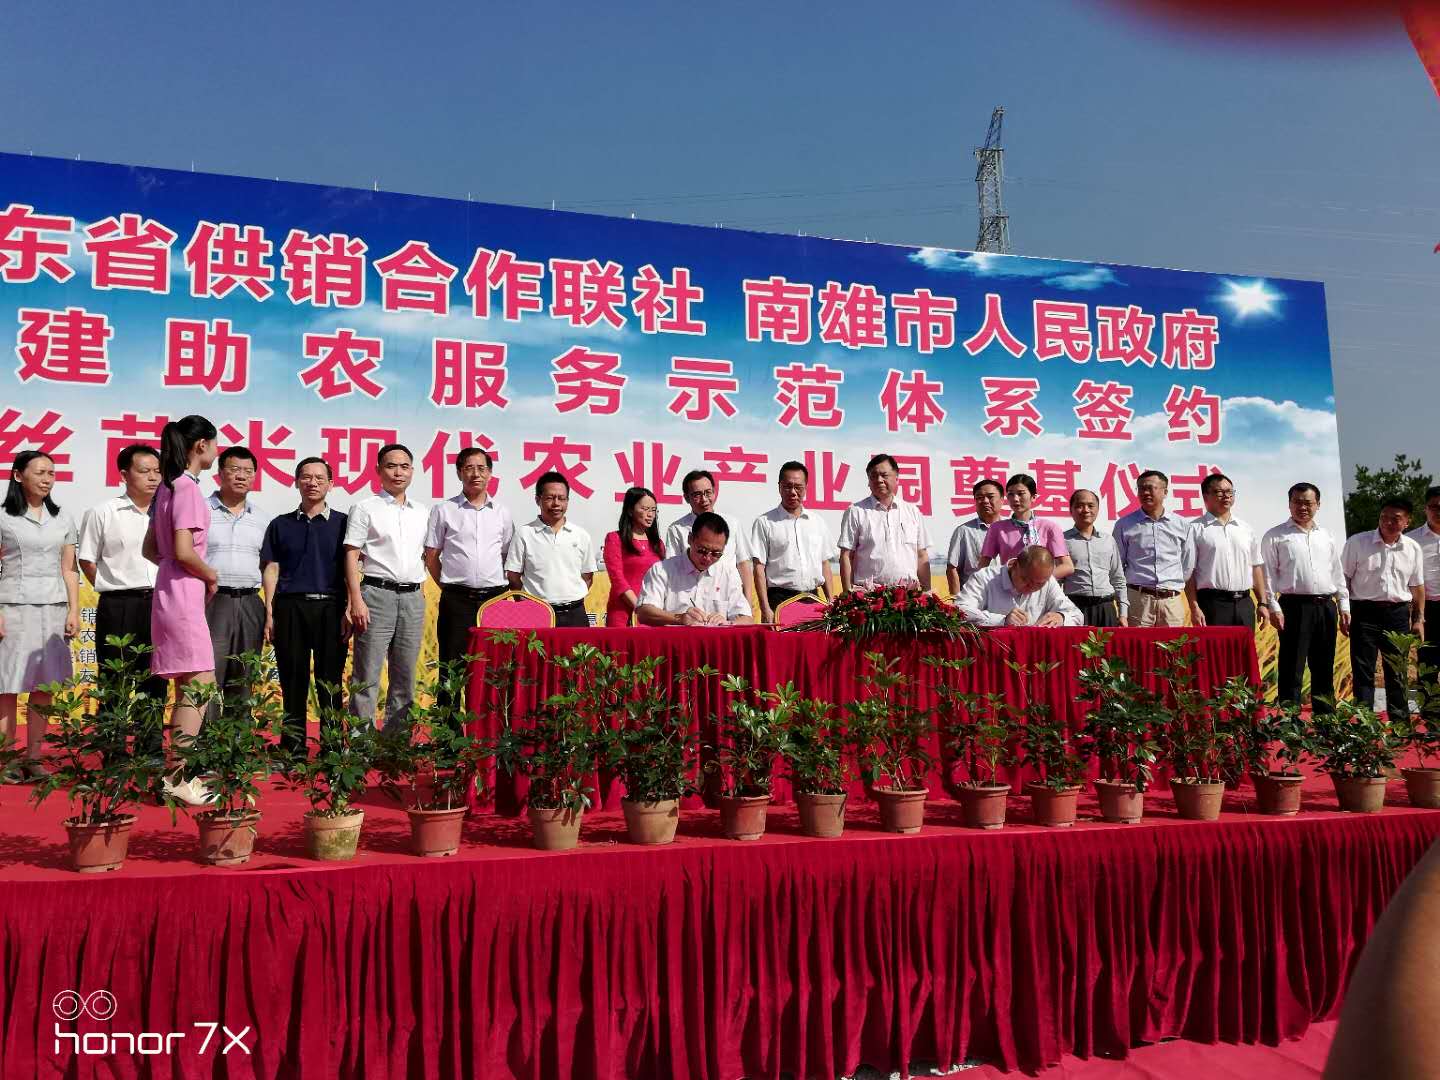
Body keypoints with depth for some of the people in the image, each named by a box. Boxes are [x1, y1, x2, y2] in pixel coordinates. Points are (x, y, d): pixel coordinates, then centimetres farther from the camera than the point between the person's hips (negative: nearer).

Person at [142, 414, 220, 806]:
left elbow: (150, 548, 19)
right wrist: (211, 576, -4)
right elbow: (184, 552, -21)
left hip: (171, 593, 10)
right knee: (199, 686, -7)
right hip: (184, 595, -10)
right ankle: (179, 778, -6)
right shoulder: (187, 487, -13)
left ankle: (177, 773, 19)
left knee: (188, 689, 13)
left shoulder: (168, 486, 15)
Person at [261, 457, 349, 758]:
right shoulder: (281, 524, 13)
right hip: (290, 608, 1)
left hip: (330, 608, -1)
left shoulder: (342, 523, 9)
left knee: (330, 682, 0)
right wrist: (269, 613, 2)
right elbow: (271, 569, 11)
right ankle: (293, 748, 12)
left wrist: (348, 612, -2)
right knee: (293, 681, 4)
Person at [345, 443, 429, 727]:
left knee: (405, 675, 9)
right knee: (367, 674, -5)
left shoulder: (422, 512, 15)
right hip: (377, 594, -5)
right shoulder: (365, 508, 1)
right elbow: (351, 555, -3)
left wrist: (421, 589, 10)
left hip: (413, 597, 5)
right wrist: (356, 600, -12)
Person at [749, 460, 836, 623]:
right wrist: (765, 609, -12)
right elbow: (759, 568, -4)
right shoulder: (765, 522, 0)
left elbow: (824, 563, 17)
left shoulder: (818, 521, 14)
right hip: (780, 599, -4)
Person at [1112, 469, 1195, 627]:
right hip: (1138, 599, -2)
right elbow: (1117, 566, 8)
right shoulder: (1124, 525, 5)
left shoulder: (1182, 525, 10)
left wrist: (1175, 586, 14)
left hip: (1172, 601, 2)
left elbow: (1188, 566, 17)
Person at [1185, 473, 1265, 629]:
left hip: (1244, 603, 5)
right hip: (1212, 603, -5)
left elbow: (1256, 567, 17)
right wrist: (1195, 608, -13)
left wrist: (1262, 603, 9)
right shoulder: (1196, 529, 0)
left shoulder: (1246, 529, 16)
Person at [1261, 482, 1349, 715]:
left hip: (1326, 607, 5)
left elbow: (1338, 574, 19)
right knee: (1292, 670, -6)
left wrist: (1345, 607, 12)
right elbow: (1268, 575, -2)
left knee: (1324, 669, 10)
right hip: (1295, 606, -5)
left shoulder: (1327, 536, 17)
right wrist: (1274, 608, -11)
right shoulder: (1275, 536, 2)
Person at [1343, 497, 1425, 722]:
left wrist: (1419, 619, 11)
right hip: (1365, 612, -3)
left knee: (1397, 673, 12)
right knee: (1363, 672, 0)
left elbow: (1417, 586, 13)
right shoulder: (1357, 543, -5)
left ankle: (1400, 722, 22)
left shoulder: (1413, 548, 6)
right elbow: (1344, 579, -2)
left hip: (1398, 613, 3)